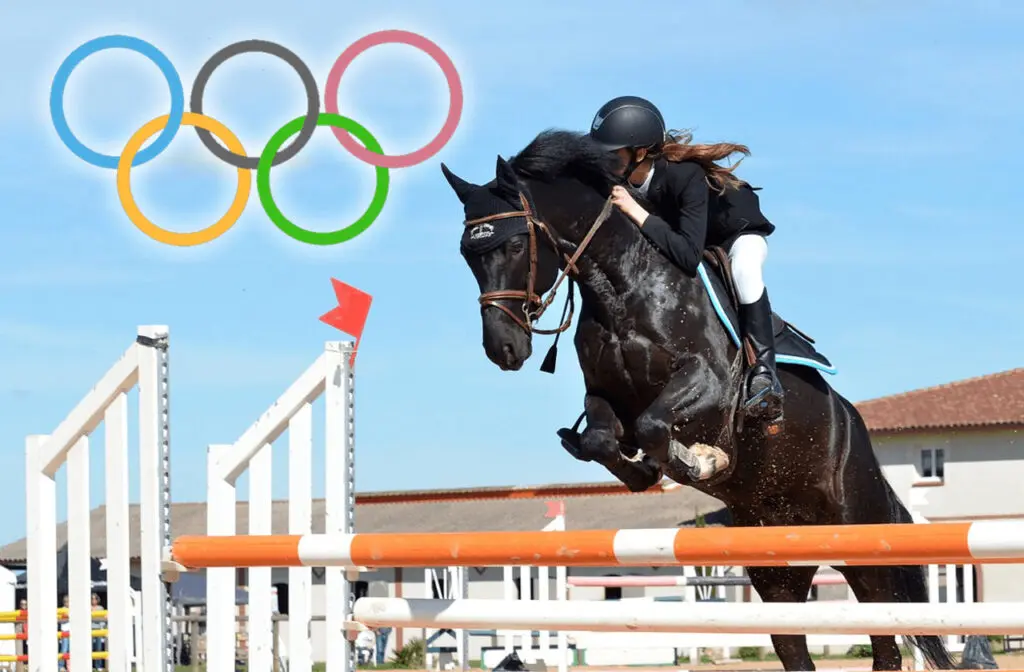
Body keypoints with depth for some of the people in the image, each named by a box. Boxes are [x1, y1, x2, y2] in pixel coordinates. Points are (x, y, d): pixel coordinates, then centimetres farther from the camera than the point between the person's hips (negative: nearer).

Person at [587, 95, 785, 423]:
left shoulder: (686, 176, -41)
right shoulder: (618, 183, -23)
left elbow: (689, 256, -48)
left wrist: (636, 212, -51)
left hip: (737, 233, -7)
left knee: (744, 270, -37)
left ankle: (764, 372, -37)